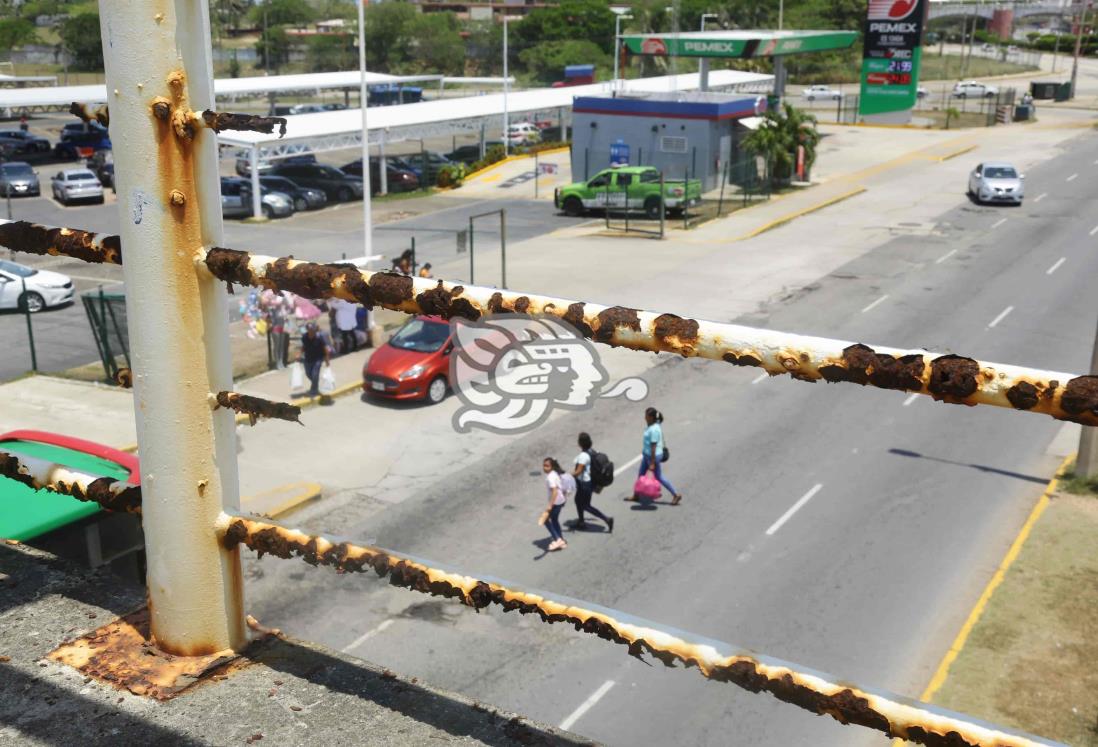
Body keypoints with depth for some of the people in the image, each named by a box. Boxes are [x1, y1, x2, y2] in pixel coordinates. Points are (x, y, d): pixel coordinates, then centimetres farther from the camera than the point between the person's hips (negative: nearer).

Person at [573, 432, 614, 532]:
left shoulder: (583, 455, -26)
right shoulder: (591, 452, 1)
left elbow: (578, 471, -27)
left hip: (585, 483, -10)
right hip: (590, 481, 10)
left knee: (586, 506, 2)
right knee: (578, 500, 25)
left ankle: (607, 519, -3)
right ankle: (581, 522, 36)